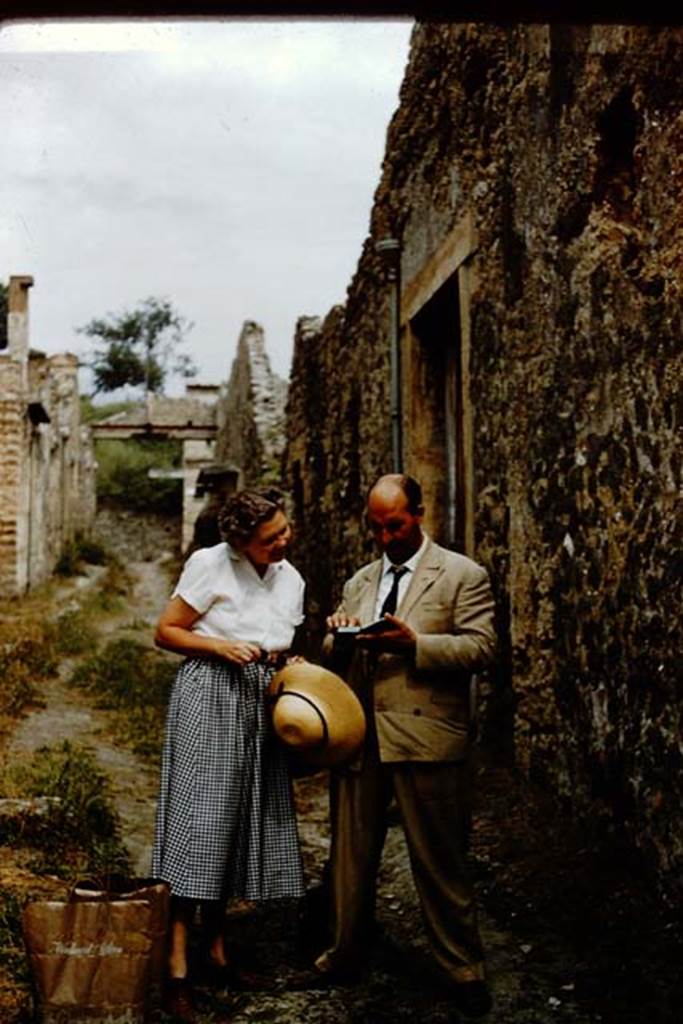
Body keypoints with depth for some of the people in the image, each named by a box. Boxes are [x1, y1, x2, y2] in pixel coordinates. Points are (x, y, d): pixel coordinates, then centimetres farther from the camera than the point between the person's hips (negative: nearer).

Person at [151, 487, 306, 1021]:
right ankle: (177, 966, -6)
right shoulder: (210, 564, -7)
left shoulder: (291, 579, 10)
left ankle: (216, 946, 22)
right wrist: (221, 646, -16)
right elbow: (166, 631, -4)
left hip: (260, 705, 6)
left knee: (240, 821, 9)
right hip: (210, 699, -6)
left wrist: (289, 666, 1)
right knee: (198, 821, -9)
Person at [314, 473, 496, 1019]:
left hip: (425, 737, -5)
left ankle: (464, 969, 18)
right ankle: (346, 953, 29)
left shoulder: (463, 575, 1)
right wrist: (339, 634, -3)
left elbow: (481, 647, -8)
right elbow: (335, 655, 20)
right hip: (359, 737, 5)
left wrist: (413, 643, -19)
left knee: (439, 861, 2)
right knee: (351, 852, 12)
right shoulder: (360, 581, 18)